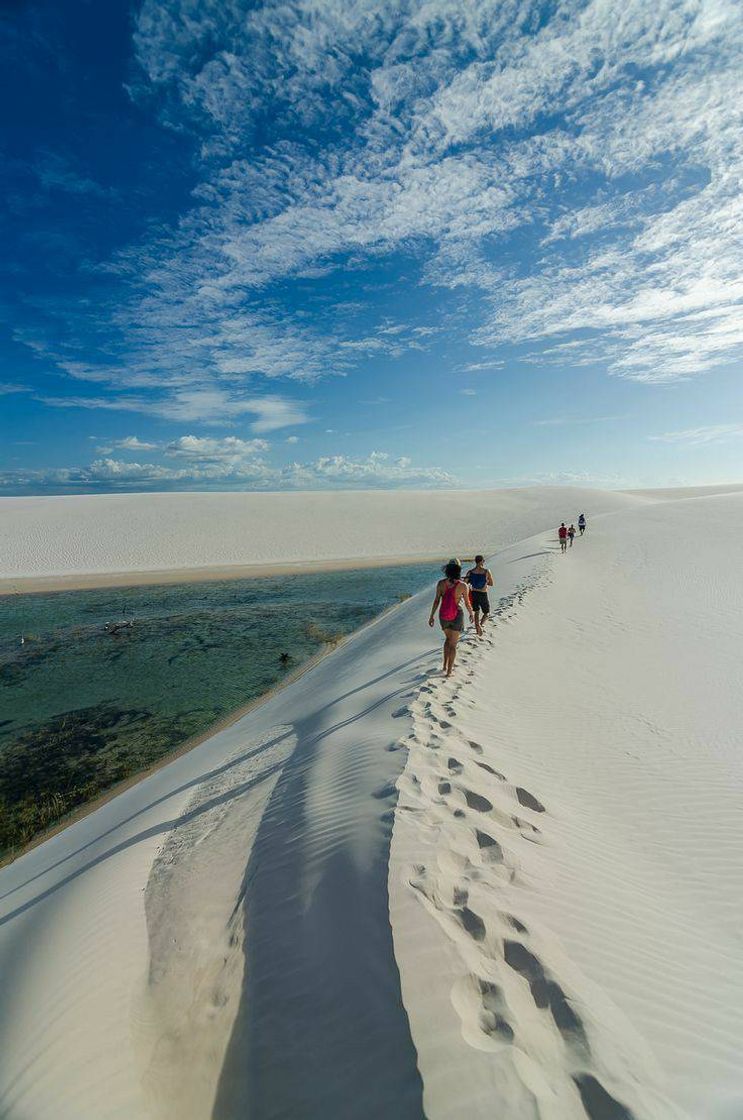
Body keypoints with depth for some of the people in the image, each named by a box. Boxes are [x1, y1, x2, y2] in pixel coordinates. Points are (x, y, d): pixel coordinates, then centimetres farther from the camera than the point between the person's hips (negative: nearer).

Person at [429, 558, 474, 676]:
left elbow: (436, 601, -5)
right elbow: (467, 603, -4)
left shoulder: (441, 583, -8)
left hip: (443, 616, 3)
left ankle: (445, 665, 29)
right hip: (456, 616, -3)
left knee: (448, 639, 27)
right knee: (453, 644, 9)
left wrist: (431, 616, 4)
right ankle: (449, 671, 13)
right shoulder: (463, 586, -14)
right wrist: (471, 614, 14)